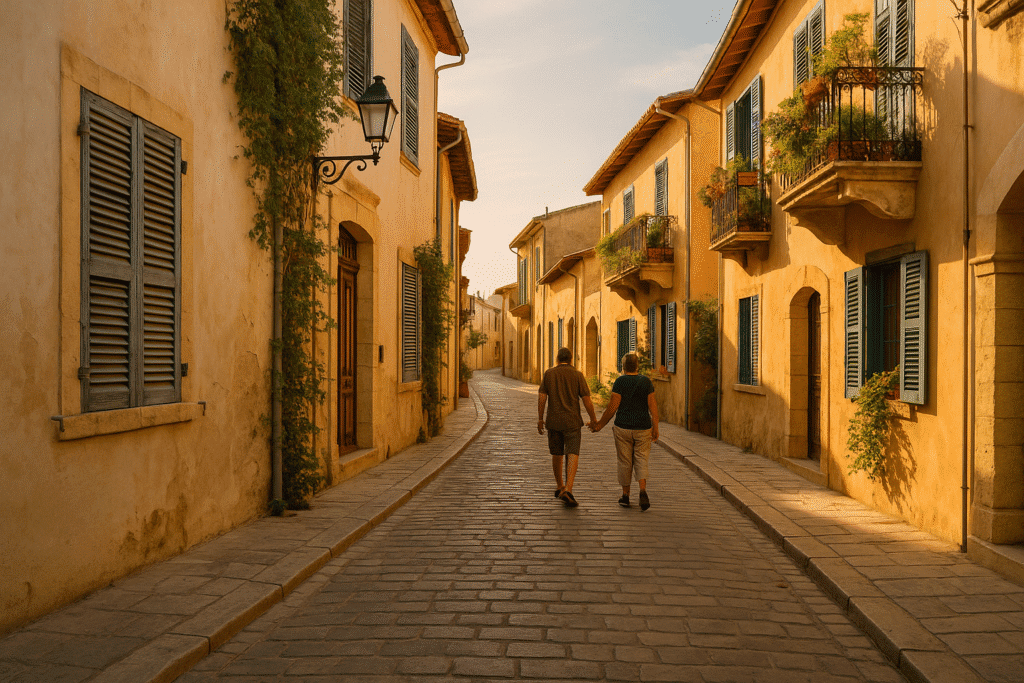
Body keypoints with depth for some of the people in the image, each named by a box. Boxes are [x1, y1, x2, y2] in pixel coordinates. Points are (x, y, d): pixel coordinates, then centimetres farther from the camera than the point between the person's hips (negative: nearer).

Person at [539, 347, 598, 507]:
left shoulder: (549, 373, 2)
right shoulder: (577, 375, -3)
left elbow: (541, 397, -2)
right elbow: (587, 400, -5)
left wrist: (540, 419, 5)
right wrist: (593, 419, 7)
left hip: (553, 421, 3)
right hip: (572, 421, -3)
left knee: (556, 454, 19)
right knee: (572, 455, -6)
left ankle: (559, 487, 33)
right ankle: (568, 490, -22)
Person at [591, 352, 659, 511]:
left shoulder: (620, 382, -7)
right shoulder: (646, 381, 0)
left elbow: (613, 406, -10)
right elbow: (652, 405, -4)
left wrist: (600, 424, 0)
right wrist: (655, 428, 0)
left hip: (623, 428, -1)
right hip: (643, 428, 2)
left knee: (624, 462, 9)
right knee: (641, 461, 8)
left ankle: (625, 496, 16)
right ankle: (643, 490, -14)